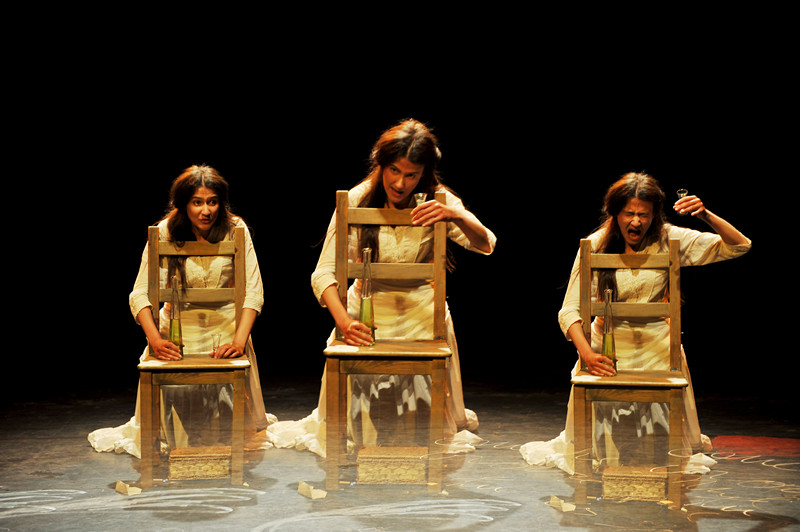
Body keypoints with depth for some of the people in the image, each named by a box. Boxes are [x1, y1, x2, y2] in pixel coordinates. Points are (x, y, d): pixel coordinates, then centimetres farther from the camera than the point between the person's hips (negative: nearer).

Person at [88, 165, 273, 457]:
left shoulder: (235, 230, -9)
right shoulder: (165, 233, -9)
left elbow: (252, 290, -13)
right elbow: (140, 293, -11)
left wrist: (239, 341, -27)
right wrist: (155, 340, -27)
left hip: (226, 329, 0)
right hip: (179, 329, 0)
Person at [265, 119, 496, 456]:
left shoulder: (438, 202, -10)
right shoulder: (356, 201, -14)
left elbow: (484, 245, -20)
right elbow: (325, 272, -18)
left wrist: (456, 216, -41)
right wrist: (344, 321, -35)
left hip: (422, 314, 0)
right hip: (367, 310, 0)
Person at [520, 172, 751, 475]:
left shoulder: (669, 240, -6)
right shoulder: (595, 246, -10)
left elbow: (739, 247, -7)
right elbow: (570, 310, -14)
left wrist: (706, 216, -24)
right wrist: (587, 353, -31)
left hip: (657, 347, 1)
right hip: (608, 345, 0)